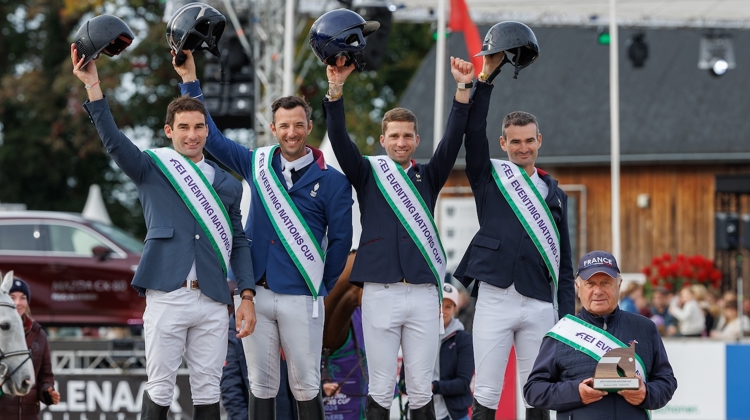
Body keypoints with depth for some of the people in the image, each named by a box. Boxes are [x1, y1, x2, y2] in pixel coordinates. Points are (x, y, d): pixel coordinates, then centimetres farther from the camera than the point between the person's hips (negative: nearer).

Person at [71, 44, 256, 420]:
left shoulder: (226, 183, 16)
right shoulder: (151, 169, 6)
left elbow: (238, 243, 16)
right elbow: (113, 140, -10)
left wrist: (247, 296, 7)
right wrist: (92, 85, -21)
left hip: (212, 302, 3)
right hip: (167, 298, -3)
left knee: (207, 389, 4)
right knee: (160, 387, -2)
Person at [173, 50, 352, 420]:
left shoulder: (331, 180, -1)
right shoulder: (258, 164, 9)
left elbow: (340, 239, 3)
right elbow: (209, 135, 15)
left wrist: (322, 288, 4)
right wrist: (189, 79, 13)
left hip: (301, 298, -3)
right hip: (256, 293, 3)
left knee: (305, 386, -1)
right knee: (261, 384, 6)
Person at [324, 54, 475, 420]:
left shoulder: (428, 177, 13)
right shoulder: (368, 173, 9)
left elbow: (452, 140, 0)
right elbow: (339, 139, -5)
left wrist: (463, 89, -13)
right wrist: (335, 90, -20)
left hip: (423, 294, 1)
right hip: (380, 293, -1)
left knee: (421, 389, 3)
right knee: (381, 389, 0)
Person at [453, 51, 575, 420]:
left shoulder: (553, 193, 16)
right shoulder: (489, 177, 8)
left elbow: (564, 260, 15)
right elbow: (473, 133, -8)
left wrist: (567, 315, 7)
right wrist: (485, 79, -14)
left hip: (540, 305, 3)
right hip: (495, 299, -3)